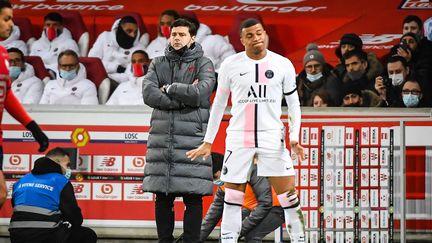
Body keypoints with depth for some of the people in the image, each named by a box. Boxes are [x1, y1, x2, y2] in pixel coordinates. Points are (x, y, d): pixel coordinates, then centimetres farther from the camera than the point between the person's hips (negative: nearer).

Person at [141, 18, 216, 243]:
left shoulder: (203, 64, 6)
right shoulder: (158, 64, 14)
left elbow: (201, 94, -13)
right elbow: (149, 94, -4)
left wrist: (169, 89, -5)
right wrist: (184, 96, -10)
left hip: (192, 138, -3)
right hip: (161, 138, 3)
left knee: (192, 197, -4)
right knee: (162, 197, 5)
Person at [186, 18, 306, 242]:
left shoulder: (283, 64, 1)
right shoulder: (230, 65, 1)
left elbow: (293, 103, 8)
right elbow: (219, 104, 10)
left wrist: (294, 137, -5)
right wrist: (208, 142, 10)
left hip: (273, 138, 0)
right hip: (238, 138, 0)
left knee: (289, 195, -4)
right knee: (232, 198, 2)